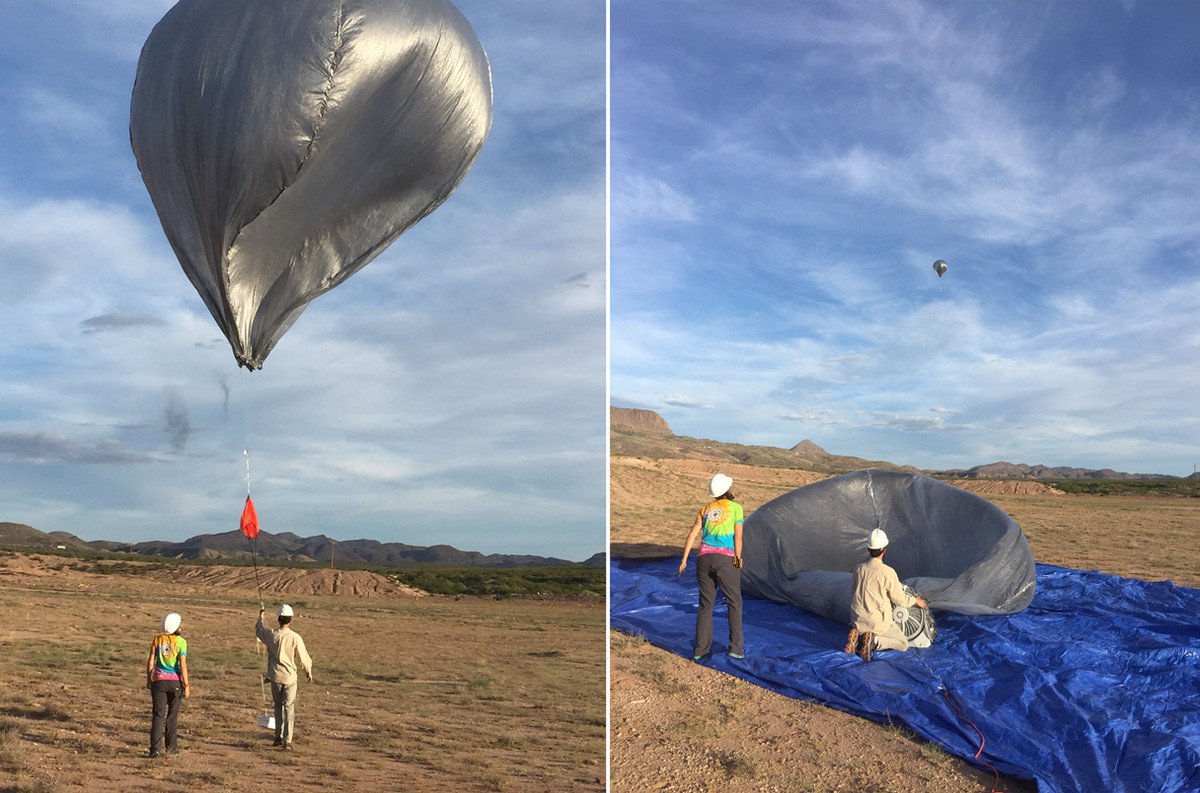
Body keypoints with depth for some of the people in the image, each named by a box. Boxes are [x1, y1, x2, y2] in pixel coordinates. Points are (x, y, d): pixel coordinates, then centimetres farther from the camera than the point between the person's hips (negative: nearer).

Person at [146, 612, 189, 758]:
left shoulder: (157, 639, 0)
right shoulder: (181, 641, -8)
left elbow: (150, 662, 2)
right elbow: (183, 665, -10)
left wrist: (148, 679, 15)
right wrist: (186, 685, -5)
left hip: (159, 681, 1)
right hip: (175, 681, -1)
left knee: (158, 715, 4)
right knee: (172, 716, 11)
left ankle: (156, 748, -4)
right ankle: (172, 748, 17)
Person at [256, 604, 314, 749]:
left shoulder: (271, 634, -8)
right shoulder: (295, 637, -14)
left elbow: (259, 629, 17)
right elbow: (303, 658, -6)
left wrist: (260, 617, 37)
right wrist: (308, 672, 13)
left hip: (275, 677, 2)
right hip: (290, 677, -2)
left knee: (278, 705, 18)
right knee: (289, 707, 7)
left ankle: (278, 737, 13)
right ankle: (287, 741, 2)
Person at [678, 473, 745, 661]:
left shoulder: (706, 509, 17)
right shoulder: (736, 507, 6)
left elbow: (692, 534, 10)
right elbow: (738, 537, -3)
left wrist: (684, 560, 9)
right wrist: (738, 560, -2)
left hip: (704, 558, 4)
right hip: (725, 559, -4)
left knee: (706, 604, 10)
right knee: (734, 603, 9)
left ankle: (701, 649, 9)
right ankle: (735, 648, 6)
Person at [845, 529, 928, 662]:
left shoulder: (858, 569, 1)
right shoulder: (887, 572, -16)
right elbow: (899, 599, -6)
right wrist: (915, 601, 15)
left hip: (857, 620, 5)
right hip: (877, 621, -5)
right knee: (903, 644, 12)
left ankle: (856, 636, -1)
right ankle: (874, 641, -13)